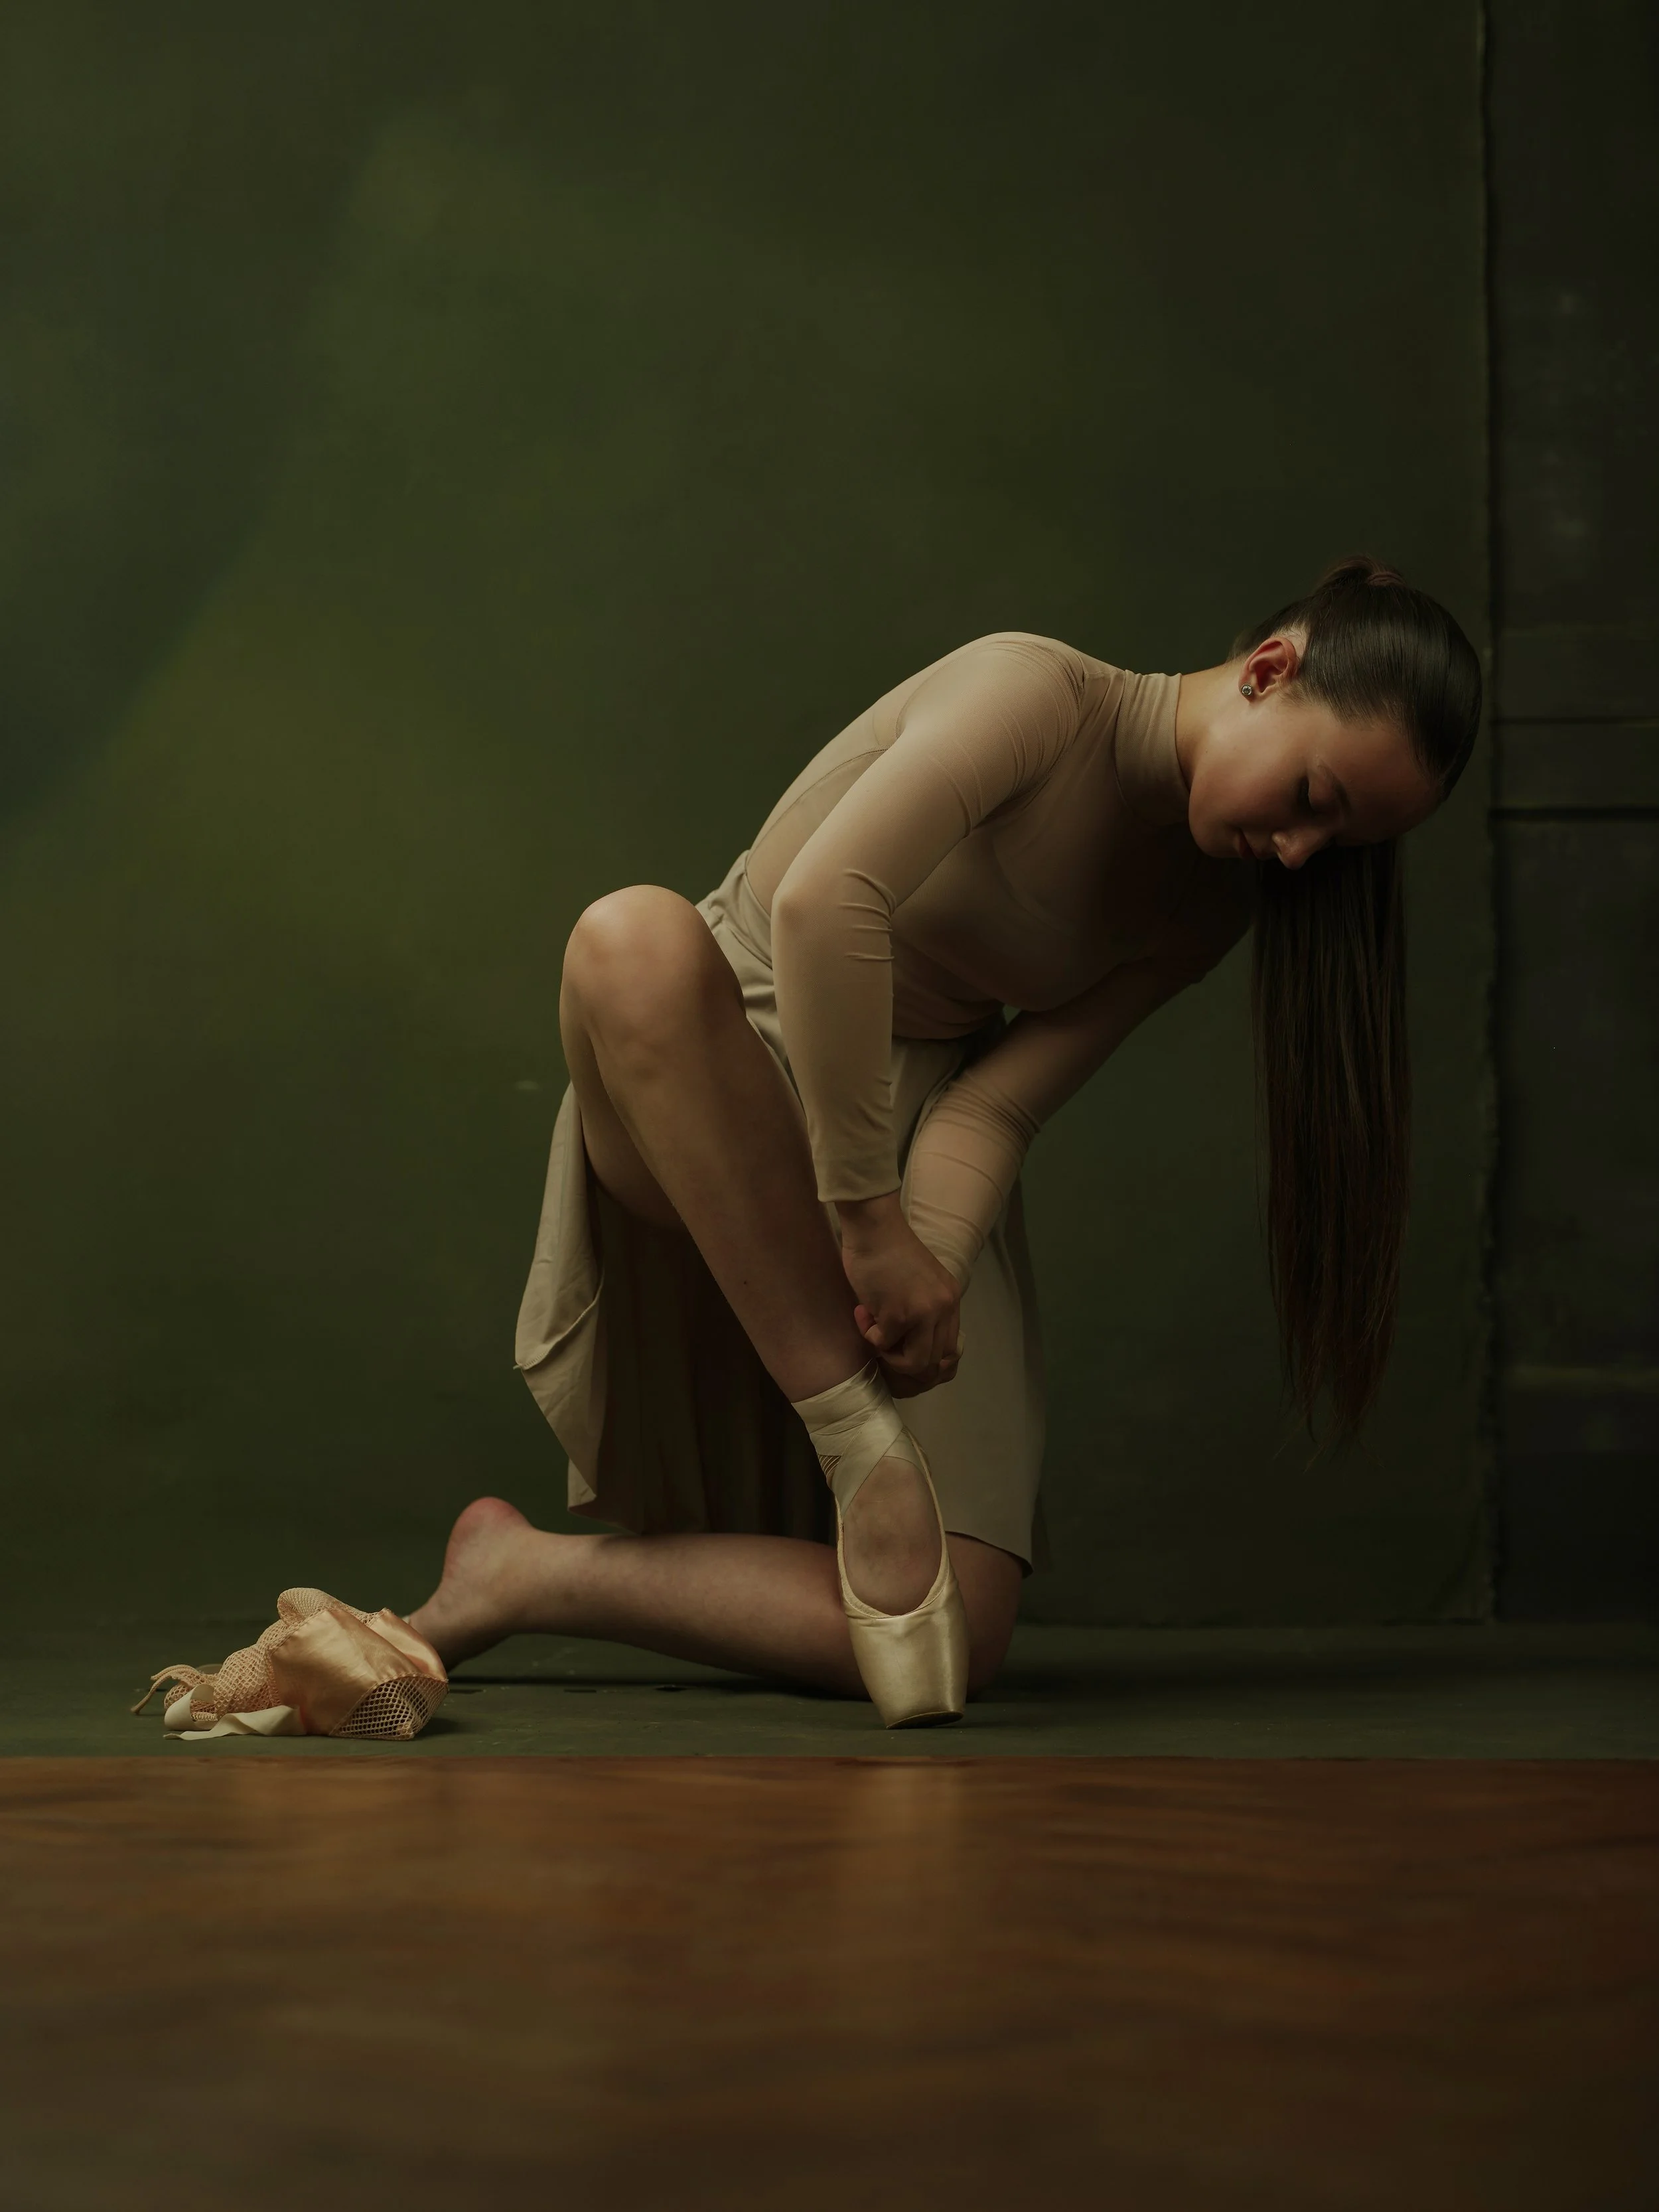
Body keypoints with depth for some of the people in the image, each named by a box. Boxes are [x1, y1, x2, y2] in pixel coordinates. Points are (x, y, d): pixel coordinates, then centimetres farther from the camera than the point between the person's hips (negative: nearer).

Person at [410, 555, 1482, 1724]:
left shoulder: (1205, 907, 2)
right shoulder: (1035, 689, -18)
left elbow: (995, 1105, -11)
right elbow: (822, 900, -35)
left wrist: (932, 1267, -31)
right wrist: (870, 1230, -37)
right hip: (719, 1092, -4)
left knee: (952, 1647, -17)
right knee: (636, 936, -44)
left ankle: (525, 1573, 5)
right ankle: (861, 1444, -36)